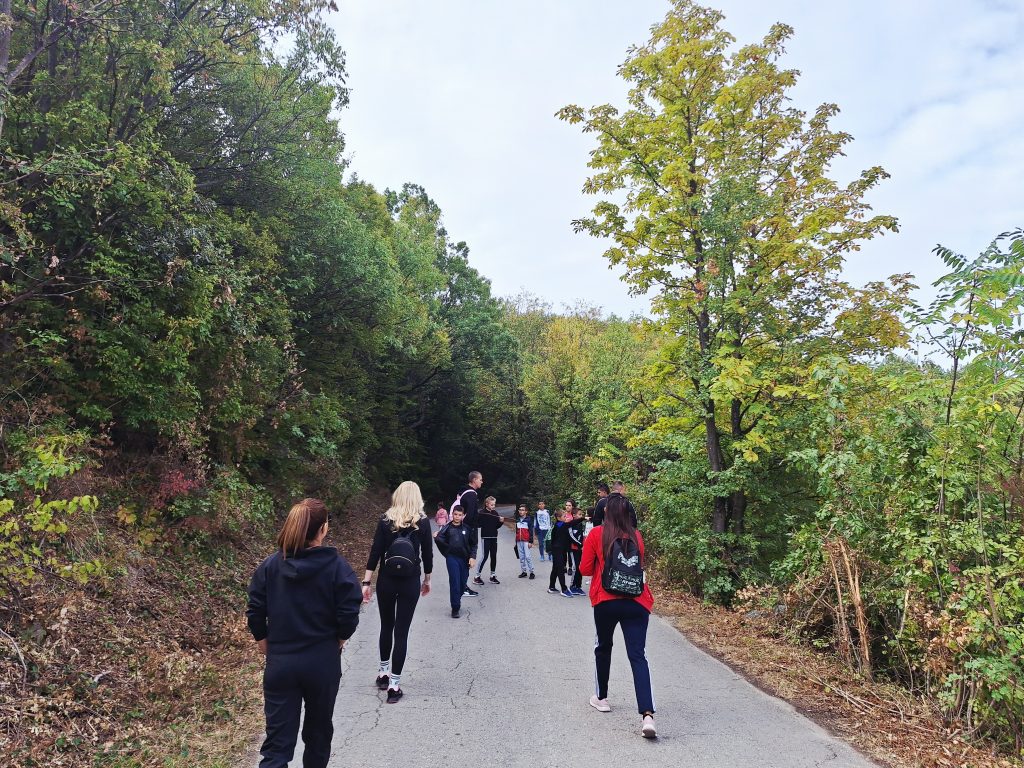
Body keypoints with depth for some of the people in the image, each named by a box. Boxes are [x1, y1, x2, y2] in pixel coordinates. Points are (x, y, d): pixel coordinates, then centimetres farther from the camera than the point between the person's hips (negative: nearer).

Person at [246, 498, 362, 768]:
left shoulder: (270, 566, -4)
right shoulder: (337, 566, -13)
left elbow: (255, 612, -3)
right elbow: (349, 614, -13)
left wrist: (264, 641, 13)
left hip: (280, 662, 2)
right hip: (323, 662, -1)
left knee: (277, 740, 5)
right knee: (318, 728, 21)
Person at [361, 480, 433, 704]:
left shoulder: (385, 519, -4)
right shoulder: (423, 522, -4)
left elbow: (375, 552, -6)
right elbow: (427, 553, 1)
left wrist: (366, 582, -2)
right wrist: (427, 580, 15)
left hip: (386, 581, 1)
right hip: (410, 583, -1)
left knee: (386, 626, 20)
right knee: (402, 631, 3)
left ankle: (383, 672, 33)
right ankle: (394, 685, 4)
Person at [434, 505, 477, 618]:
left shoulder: (467, 529, 5)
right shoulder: (447, 528, 1)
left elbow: (473, 544, 8)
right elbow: (439, 539, -9)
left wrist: (472, 557, -1)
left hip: (464, 558, 2)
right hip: (452, 558, -2)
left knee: (463, 581, 9)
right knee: (454, 582, -7)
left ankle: (458, 599, 33)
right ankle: (455, 608, -2)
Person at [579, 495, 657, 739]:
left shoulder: (597, 534, -3)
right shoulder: (636, 536, 5)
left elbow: (585, 569, 1)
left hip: (605, 601, -1)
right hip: (636, 601, 1)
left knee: (603, 647, 22)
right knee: (638, 656, -2)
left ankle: (601, 697, 35)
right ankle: (647, 714, -15)